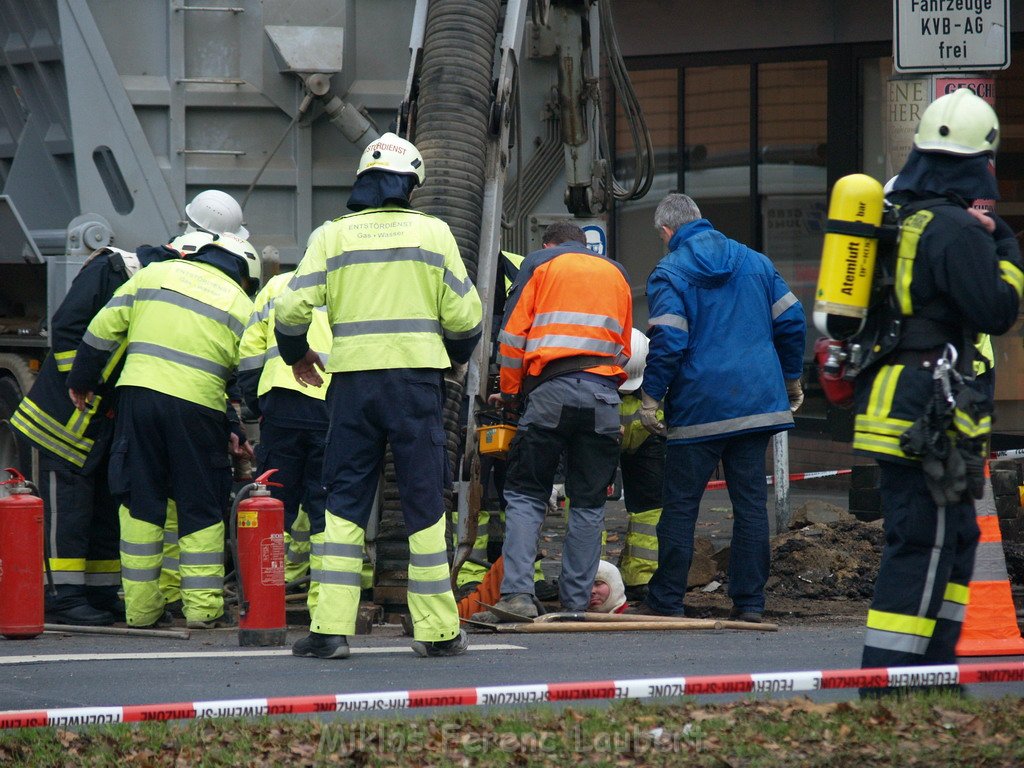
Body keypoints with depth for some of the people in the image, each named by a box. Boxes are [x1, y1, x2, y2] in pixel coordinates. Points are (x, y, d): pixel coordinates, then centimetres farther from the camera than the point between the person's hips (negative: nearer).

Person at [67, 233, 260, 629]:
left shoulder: (155, 274, 13)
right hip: (198, 404, -2)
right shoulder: (241, 306, 8)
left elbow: (104, 327, 11)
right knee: (201, 508, 8)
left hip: (138, 392, 2)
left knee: (140, 504, 8)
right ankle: (202, 605, 3)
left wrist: (82, 381, 19)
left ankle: (140, 607, 9)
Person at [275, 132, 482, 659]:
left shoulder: (333, 236, 6)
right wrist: (458, 355, 23)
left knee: (345, 503, 5)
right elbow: (463, 314, 2)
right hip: (416, 377, -1)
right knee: (424, 505, 4)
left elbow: (293, 307, -1)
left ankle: (331, 628, -3)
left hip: (352, 379, 1)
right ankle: (437, 630, 5)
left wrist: (296, 355, 19)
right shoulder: (433, 233, 4)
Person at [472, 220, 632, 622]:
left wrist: (509, 391, 15)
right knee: (589, 503, 8)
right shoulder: (617, 273, 25)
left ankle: (517, 593, -14)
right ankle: (576, 601, 4)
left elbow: (513, 334, 6)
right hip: (604, 398, 3)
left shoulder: (540, 263, 13)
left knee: (525, 494, 0)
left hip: (551, 390, -3)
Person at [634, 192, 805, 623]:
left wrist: (650, 395, -8)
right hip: (758, 402, 4)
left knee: (681, 504, 3)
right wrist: (791, 378, 23)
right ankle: (749, 601, 3)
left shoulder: (669, 273, -5)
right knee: (751, 502, 5)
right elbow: (791, 320, 12)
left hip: (698, 407, -4)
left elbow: (668, 341, -15)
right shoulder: (755, 262, 12)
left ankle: (665, 600, 6)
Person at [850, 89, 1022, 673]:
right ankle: (887, 676, -12)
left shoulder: (900, 215, 14)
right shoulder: (956, 228, -15)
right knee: (923, 543, -9)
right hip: (927, 411, -10)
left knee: (957, 536, 17)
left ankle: (933, 667, 19)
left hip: (886, 401, 10)